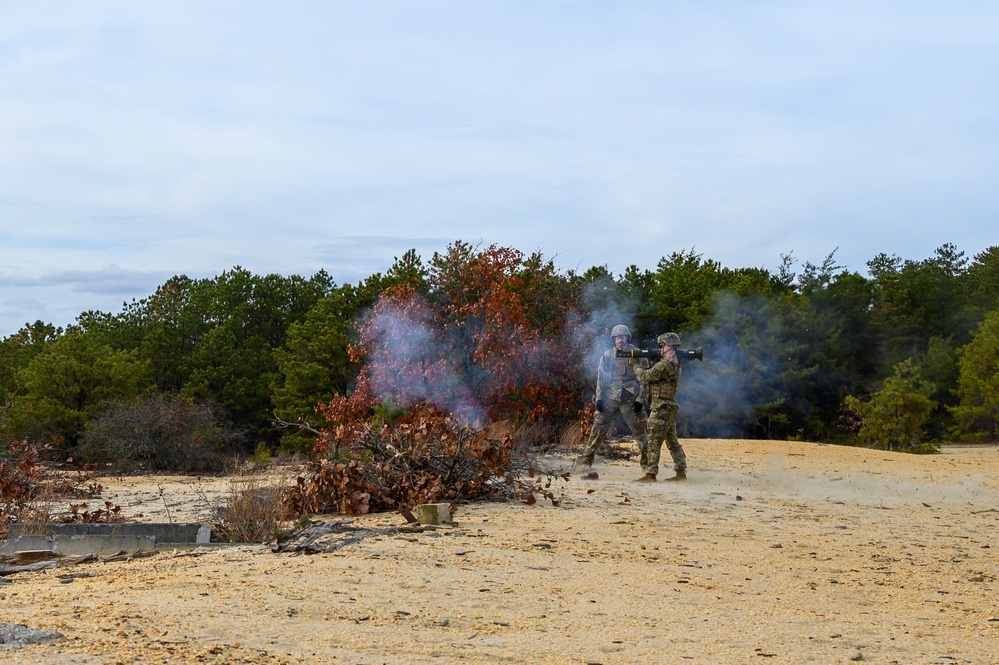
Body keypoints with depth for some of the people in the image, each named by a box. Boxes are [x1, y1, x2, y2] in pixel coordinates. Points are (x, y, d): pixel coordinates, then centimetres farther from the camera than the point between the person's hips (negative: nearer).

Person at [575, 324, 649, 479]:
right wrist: (599, 397, 1)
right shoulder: (607, 355, 8)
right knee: (598, 430, -2)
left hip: (631, 399, -2)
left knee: (640, 432, -1)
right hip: (610, 398, 2)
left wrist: (640, 399, -7)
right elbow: (601, 377, 10)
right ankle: (585, 462, 0)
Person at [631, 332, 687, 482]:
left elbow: (645, 376, -16)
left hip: (661, 408, -10)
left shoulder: (665, 364, -19)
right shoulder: (675, 363, 14)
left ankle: (650, 474, -7)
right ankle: (681, 472, 15)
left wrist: (635, 364, 0)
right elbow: (652, 373, 18)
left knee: (653, 442, -7)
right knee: (672, 441, 14)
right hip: (670, 407, 10)